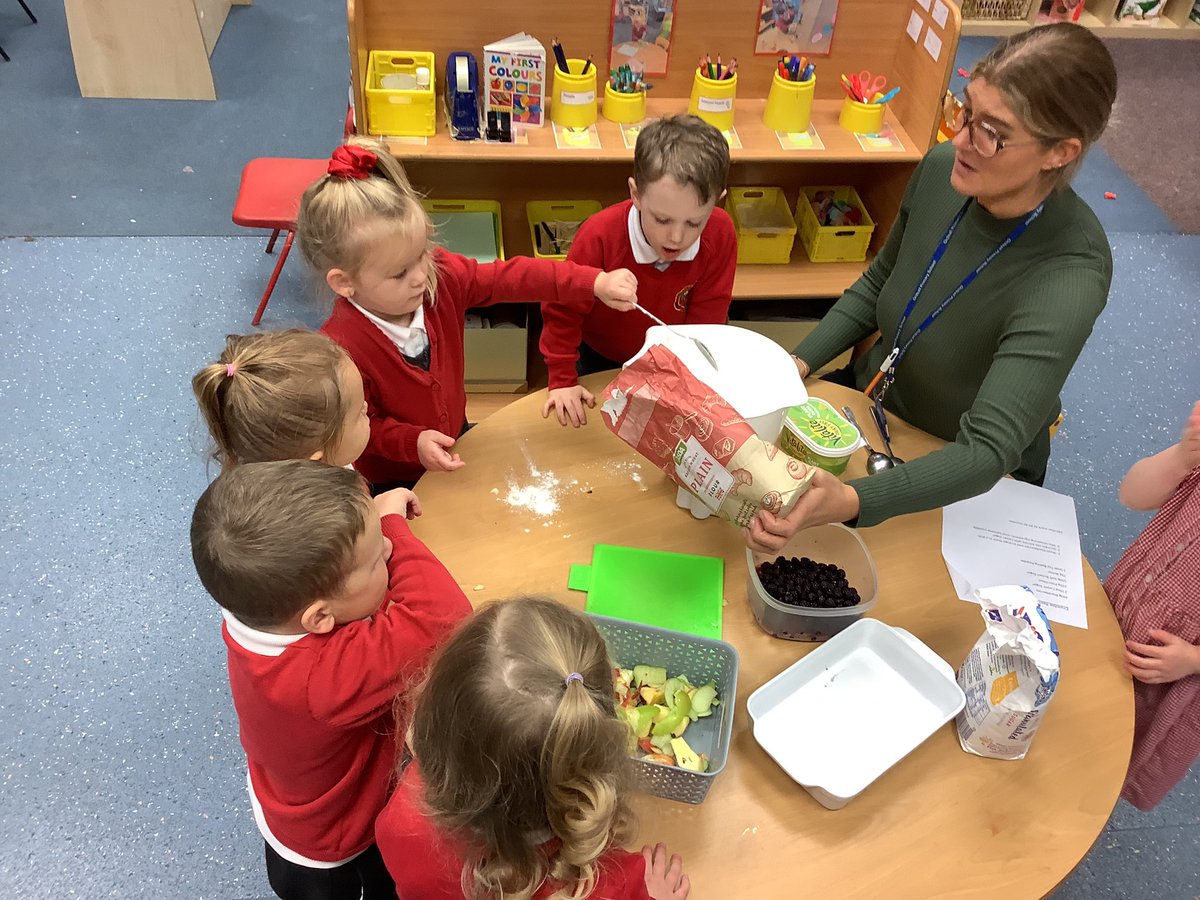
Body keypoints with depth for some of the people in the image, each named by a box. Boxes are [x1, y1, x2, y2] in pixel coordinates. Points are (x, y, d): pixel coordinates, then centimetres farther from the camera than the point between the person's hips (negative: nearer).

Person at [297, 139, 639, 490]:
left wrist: (595, 282, -30)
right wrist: (414, 442, -39)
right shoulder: (342, 347, -35)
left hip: (455, 438, 5)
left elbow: (510, 277, -21)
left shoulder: (442, 276, -20)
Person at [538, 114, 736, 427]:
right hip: (598, 363, -1)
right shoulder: (599, 236, -36)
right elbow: (562, 311, -22)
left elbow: (706, 318, -16)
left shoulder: (720, 235, -29)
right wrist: (563, 382, -20)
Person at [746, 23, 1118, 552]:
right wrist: (800, 363, -9)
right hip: (872, 397, 5)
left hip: (967, 482, -5)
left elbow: (988, 450, -40)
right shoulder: (942, 170, -17)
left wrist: (851, 502, -56)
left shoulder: (1068, 276, -34)